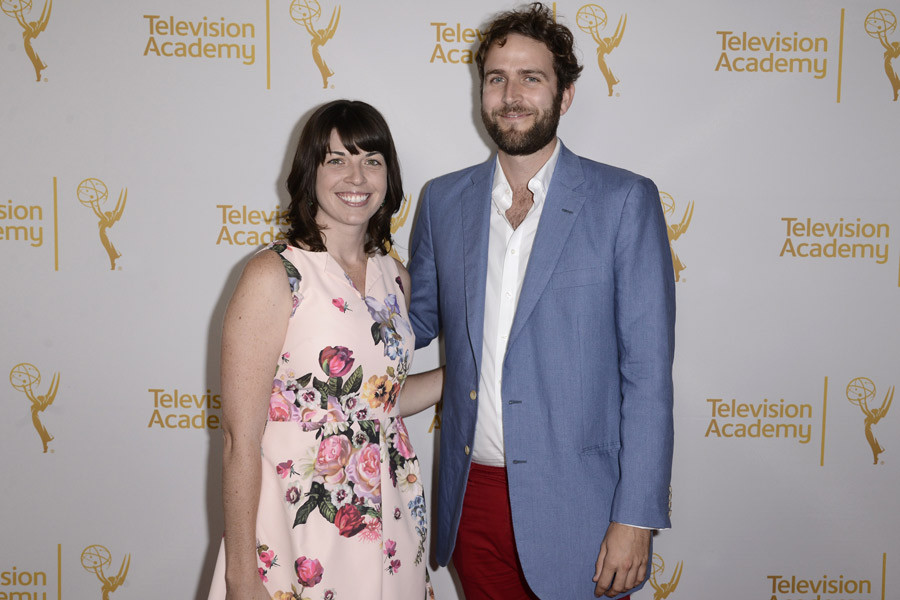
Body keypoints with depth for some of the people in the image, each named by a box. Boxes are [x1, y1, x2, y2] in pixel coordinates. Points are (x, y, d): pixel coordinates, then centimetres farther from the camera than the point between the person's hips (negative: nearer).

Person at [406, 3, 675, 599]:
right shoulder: (444, 200, 5)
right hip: (472, 499, 4)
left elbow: (647, 370, -9)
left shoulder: (625, 200, -6)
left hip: (572, 504, -3)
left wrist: (635, 519, -13)